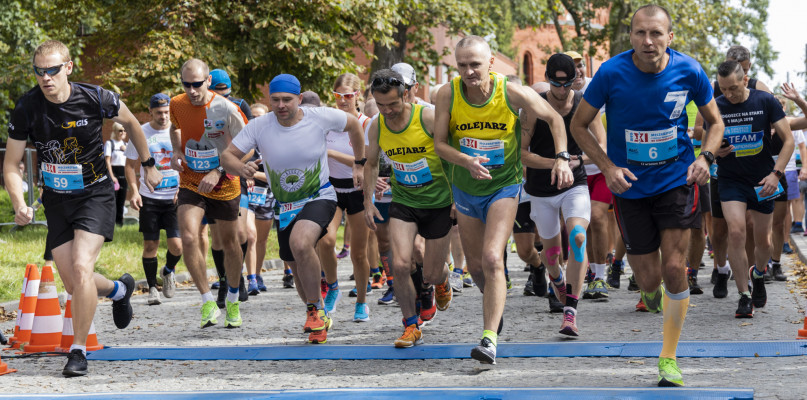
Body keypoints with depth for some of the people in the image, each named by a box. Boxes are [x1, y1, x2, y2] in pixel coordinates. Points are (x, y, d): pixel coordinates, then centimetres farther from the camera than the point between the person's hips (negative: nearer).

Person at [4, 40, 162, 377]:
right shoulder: (26, 108, -14)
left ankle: (78, 350, -8)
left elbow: (129, 122, 6)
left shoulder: (95, 99, -17)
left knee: (81, 267, -22)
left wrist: (148, 165, 15)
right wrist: (19, 204, -22)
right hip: (56, 200, 3)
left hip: (95, 194, -3)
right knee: (74, 284, 6)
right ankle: (119, 290, 41)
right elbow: (11, 165, -5)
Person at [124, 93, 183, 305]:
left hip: (175, 197, 0)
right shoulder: (140, 133, 0)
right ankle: (152, 287, 17)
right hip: (149, 197, 0)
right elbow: (130, 164, 7)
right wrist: (134, 191, -7)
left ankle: (169, 271, 24)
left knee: (177, 245, -8)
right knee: (150, 245, 2)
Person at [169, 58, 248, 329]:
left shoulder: (226, 109, -19)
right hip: (190, 183, 2)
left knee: (230, 244, 12)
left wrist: (219, 173, -24)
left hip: (224, 185, -1)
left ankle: (232, 300, 35)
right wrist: (176, 152, -2)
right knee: (188, 238, -20)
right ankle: (207, 302, -9)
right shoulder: (177, 104, -7)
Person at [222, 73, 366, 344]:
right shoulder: (259, 126, -13)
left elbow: (353, 124, 4)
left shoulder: (320, 117, -15)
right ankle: (319, 320, 41)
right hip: (284, 207, 4)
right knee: (297, 267, 16)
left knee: (300, 243, -33)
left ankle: (315, 310, -15)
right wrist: (241, 168, -33)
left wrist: (359, 164, 6)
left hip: (319, 198, -4)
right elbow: (227, 156, -10)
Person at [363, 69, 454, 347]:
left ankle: (441, 279, 42)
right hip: (403, 202, 3)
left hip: (438, 202, -3)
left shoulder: (428, 118, -17)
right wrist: (368, 201, 9)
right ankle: (411, 327, 1)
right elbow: (371, 163, 15)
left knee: (432, 275, 2)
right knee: (400, 265, -18)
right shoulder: (376, 127, -3)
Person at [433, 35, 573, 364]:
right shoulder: (448, 95, -15)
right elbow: (439, 143, -10)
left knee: (492, 259, -20)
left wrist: (562, 158, -14)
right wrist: (466, 161, -29)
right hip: (466, 188, 3)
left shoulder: (512, 93, -19)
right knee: (476, 266, 14)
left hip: (504, 186, -3)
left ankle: (489, 339, -20)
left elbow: (553, 118, -3)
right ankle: (496, 302, 47)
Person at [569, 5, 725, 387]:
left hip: (676, 180, 0)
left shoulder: (688, 71, -12)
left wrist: (705, 157, -14)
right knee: (649, 278, 2)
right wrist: (608, 167, -15)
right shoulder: (611, 73, -16)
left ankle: (668, 359, 7)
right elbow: (579, 125, -3)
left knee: (674, 267, -8)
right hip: (630, 184, 0)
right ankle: (652, 292, 43)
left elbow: (714, 122, 5)